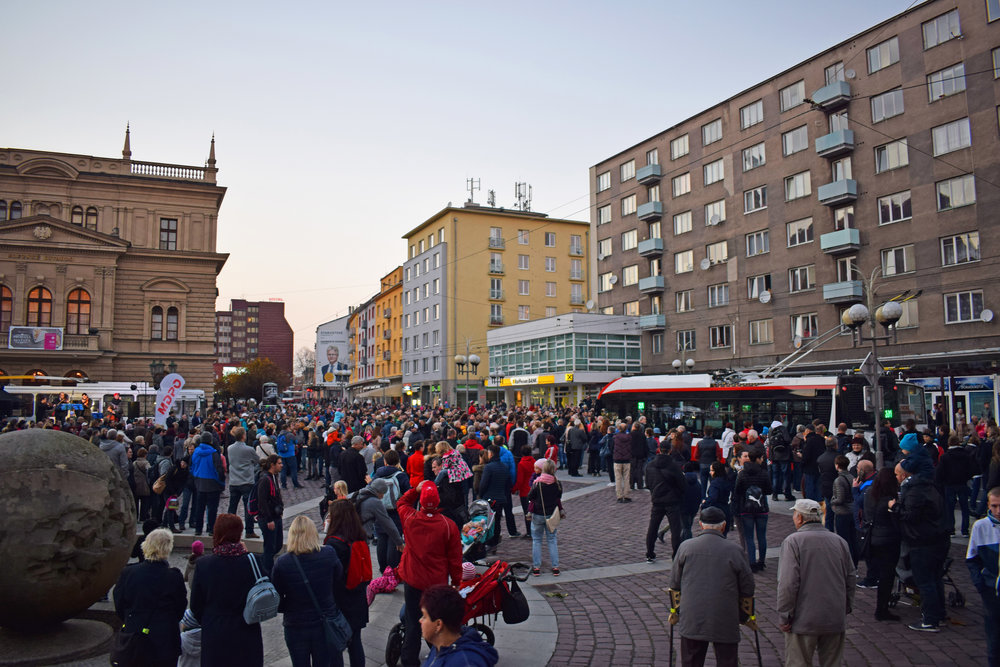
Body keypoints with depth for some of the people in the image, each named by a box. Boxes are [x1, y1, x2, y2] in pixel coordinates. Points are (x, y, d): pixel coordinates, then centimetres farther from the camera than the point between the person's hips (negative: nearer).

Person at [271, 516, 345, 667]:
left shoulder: (281, 564, -16)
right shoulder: (329, 554, -14)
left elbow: (276, 602, -7)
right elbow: (337, 577, 4)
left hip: (296, 628, 0)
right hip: (326, 625, 0)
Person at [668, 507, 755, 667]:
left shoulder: (685, 547, 2)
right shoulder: (735, 550, -3)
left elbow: (674, 584, 8)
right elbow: (747, 588, 5)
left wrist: (674, 611, 19)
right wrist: (748, 615, 18)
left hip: (691, 620, 1)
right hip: (725, 623, -1)